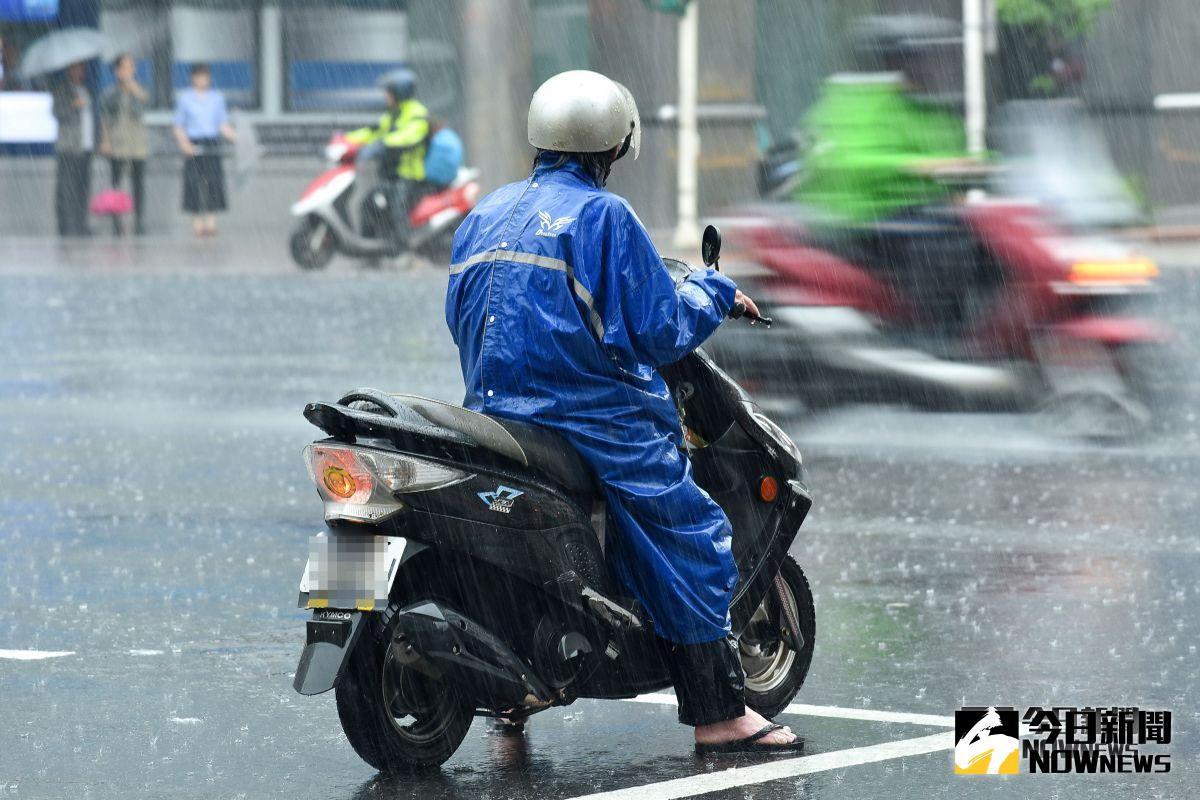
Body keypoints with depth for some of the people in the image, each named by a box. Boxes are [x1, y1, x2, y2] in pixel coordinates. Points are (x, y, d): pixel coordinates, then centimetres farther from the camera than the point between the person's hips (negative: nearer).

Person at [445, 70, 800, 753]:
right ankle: (720, 711, -3)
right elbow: (660, 328, -12)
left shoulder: (485, 215, 12)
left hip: (496, 412, 7)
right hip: (593, 412, -7)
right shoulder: (603, 215, -11)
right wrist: (713, 293, 5)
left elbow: (461, 320, 20)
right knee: (694, 535, 0)